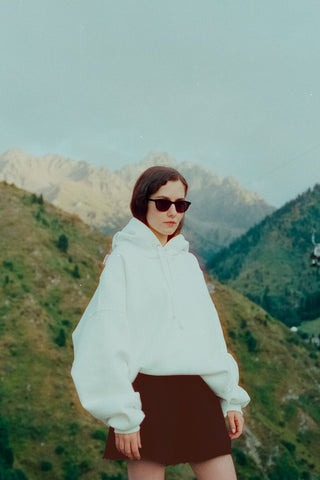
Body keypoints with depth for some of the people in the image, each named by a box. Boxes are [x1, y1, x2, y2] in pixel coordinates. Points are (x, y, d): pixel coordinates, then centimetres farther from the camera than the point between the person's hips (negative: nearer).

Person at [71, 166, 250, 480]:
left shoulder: (188, 262, 16)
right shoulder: (124, 258, -1)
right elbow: (109, 340, -8)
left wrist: (232, 397, 12)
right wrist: (122, 415, -14)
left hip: (199, 395, 6)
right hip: (150, 393, -5)